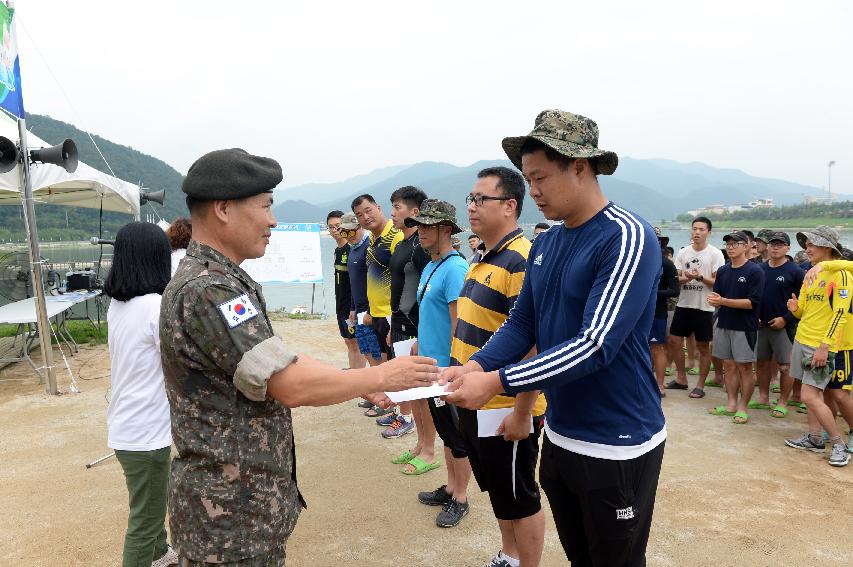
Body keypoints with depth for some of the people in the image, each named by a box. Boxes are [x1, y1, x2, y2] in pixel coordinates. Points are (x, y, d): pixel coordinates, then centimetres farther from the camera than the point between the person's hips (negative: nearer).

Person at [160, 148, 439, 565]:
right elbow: (292, 386, -27)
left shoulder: (225, 281, 8)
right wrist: (382, 376, -15)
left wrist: (360, 384, 6)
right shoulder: (205, 291, -25)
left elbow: (277, 360, 12)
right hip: (230, 514, -9)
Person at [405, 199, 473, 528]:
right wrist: (418, 349, 20)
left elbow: (459, 325, -21)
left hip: (447, 368, -9)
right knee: (445, 432, 20)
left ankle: (460, 499, 21)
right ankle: (451, 488, 35)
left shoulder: (454, 269, -18)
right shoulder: (429, 268, 11)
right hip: (431, 366, 9)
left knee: (458, 438, 6)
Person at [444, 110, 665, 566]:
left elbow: (596, 345, -27)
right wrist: (472, 368, -14)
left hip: (618, 446, -6)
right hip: (559, 436, 7)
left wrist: (496, 382, -29)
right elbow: (521, 323, 4)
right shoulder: (545, 243, 5)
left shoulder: (627, 238, -19)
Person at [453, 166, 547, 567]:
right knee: (496, 490, 24)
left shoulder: (522, 261, -20)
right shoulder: (483, 258, 8)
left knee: (520, 498, 10)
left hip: (507, 410, -9)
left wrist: (522, 413, -22)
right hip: (475, 402, 9)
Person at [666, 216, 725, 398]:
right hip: (684, 304, 5)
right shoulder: (683, 252, 7)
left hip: (704, 307, -4)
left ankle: (700, 385, 16)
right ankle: (681, 378, 24)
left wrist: (700, 277, -22)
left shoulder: (715, 254, -5)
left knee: (703, 347, 4)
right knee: (674, 340, 8)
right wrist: (685, 278, -15)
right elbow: (676, 278, 6)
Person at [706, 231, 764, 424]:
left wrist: (723, 301, -21)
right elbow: (716, 295, 13)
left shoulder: (755, 271, -9)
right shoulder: (723, 270, 11)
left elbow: (752, 302, -16)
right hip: (723, 324, 6)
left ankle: (742, 408, 11)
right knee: (728, 365, 12)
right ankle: (731, 404, 21)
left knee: (745, 367, 3)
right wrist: (713, 300, -11)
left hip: (744, 326, -6)